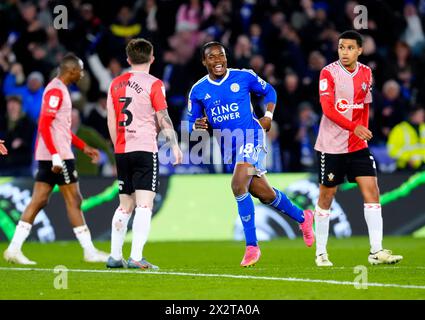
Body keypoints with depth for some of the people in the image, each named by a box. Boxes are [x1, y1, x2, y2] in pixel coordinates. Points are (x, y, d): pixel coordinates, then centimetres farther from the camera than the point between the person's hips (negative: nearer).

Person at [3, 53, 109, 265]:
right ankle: (89, 252, 3)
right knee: (74, 200, -3)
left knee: (39, 201, 6)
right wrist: (56, 156, -24)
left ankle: (14, 249, 1)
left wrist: (84, 147, 26)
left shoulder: (59, 90, 19)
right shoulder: (56, 91, -13)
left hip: (50, 156, 10)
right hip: (57, 155, -10)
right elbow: (44, 125, -20)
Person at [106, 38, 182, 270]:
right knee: (144, 204, -9)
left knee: (125, 205, 15)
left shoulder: (115, 84, 10)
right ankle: (136, 257, -20)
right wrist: (174, 145, 0)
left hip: (122, 151, 6)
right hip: (145, 149, -6)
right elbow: (163, 119, -7)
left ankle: (115, 256, 15)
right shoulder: (153, 84, -5)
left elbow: (111, 121, 13)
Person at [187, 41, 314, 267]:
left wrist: (268, 115, -1)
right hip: (227, 145, 4)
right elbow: (191, 122, 10)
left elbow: (268, 91, 13)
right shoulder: (198, 91, 3)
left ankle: (251, 246, -15)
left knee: (238, 186, -24)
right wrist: (197, 126, -13)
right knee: (264, 194, 10)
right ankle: (302, 217, 37)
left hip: (250, 136, -4)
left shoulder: (244, 77, -4)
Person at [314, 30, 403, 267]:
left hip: (358, 145, 4)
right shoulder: (329, 73, -10)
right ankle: (321, 253, 15)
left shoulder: (366, 73, 6)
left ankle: (376, 251, -6)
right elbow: (327, 109, -20)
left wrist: (364, 131, 12)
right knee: (327, 196, 4)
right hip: (331, 146, -4)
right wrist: (354, 127, -29)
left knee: (371, 191, -6)